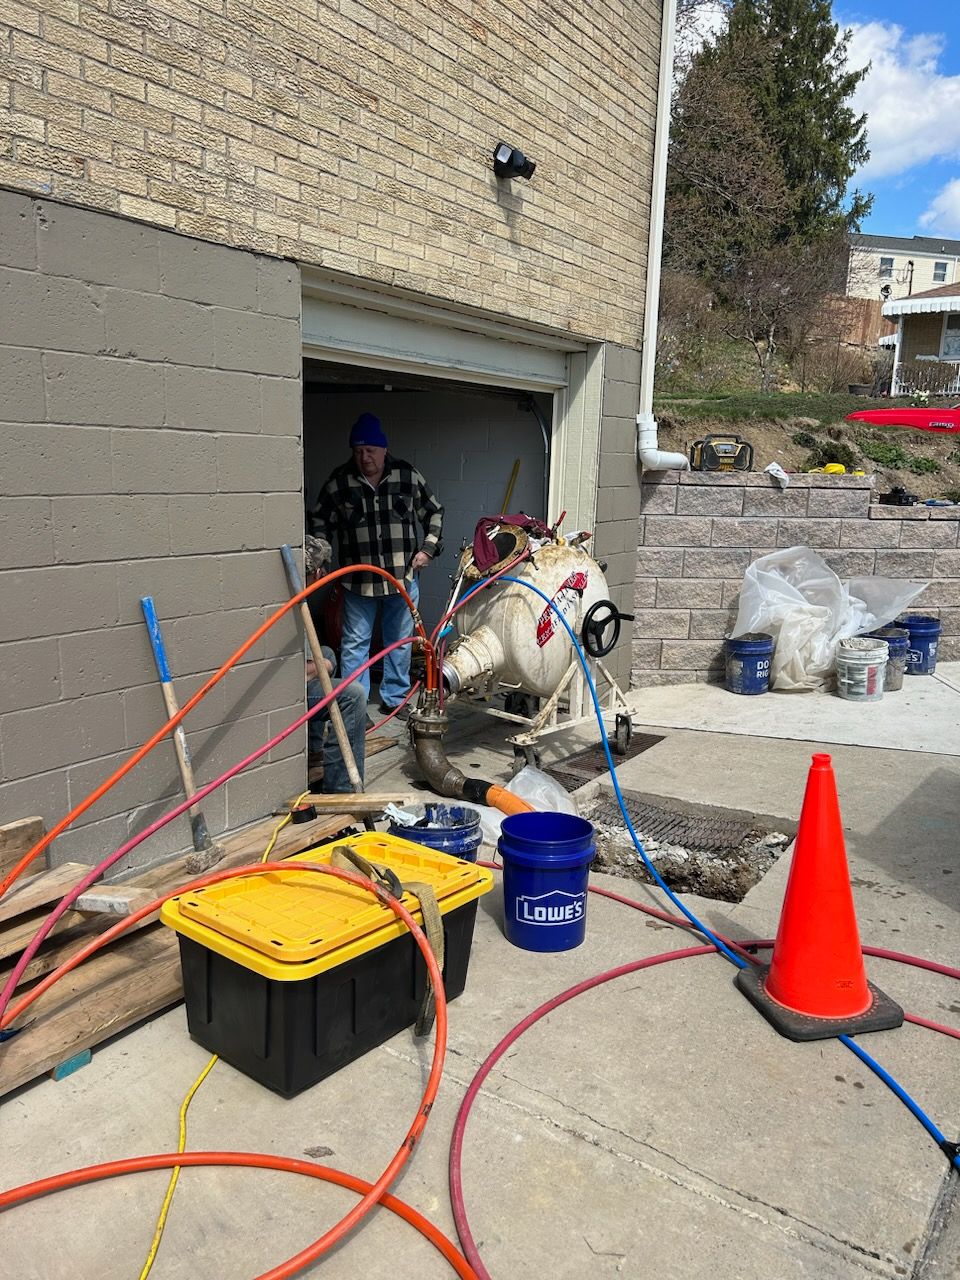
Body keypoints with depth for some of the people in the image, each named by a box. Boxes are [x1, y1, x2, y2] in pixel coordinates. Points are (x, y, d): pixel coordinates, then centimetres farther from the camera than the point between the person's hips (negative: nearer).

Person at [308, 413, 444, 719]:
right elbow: (320, 521, 7)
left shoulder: (408, 476, -1)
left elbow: (433, 512, 11)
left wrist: (428, 548, 0)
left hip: (404, 577, 1)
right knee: (355, 643, 3)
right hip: (358, 579, -1)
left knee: (400, 642, 12)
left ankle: (394, 699, 26)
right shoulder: (338, 481, -3)